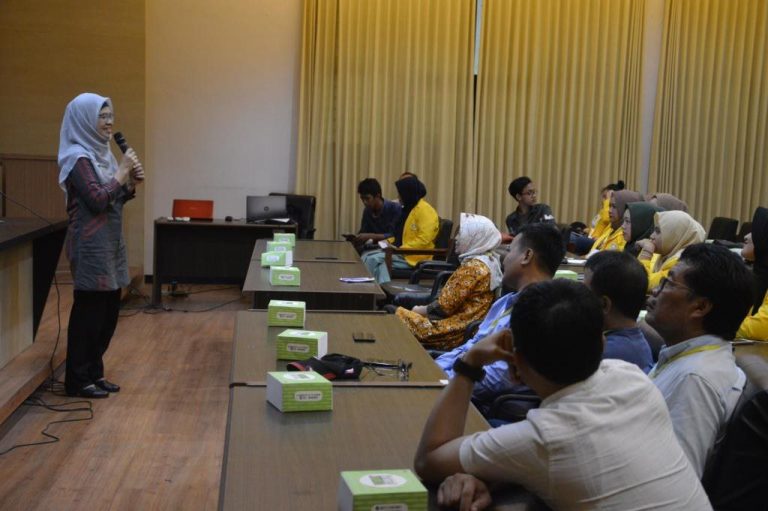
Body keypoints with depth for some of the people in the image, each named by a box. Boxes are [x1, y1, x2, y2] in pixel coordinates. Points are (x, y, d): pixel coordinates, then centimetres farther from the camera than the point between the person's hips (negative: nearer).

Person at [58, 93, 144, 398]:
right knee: (89, 310, -2)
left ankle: (94, 373, 23)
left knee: (108, 311, 13)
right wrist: (122, 172, -14)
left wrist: (131, 184, -1)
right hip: (90, 245, -9)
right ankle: (78, 380, 8)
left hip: (109, 242, 9)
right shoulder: (79, 157, -14)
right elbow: (97, 200, -22)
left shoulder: (100, 152, 13)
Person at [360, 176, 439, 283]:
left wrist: (400, 249, -21)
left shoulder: (425, 210, -12)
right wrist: (389, 242, 6)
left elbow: (423, 239, -21)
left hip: (414, 256, -9)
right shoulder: (408, 209, 17)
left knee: (373, 259, -22)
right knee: (367, 257, -12)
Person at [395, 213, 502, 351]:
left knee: (399, 315, -1)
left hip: (457, 333, -10)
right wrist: (426, 308, 10)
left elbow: (444, 306, -18)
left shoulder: (473, 267, -20)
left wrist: (421, 310, -1)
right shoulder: (491, 260, 10)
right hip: (469, 326, 10)